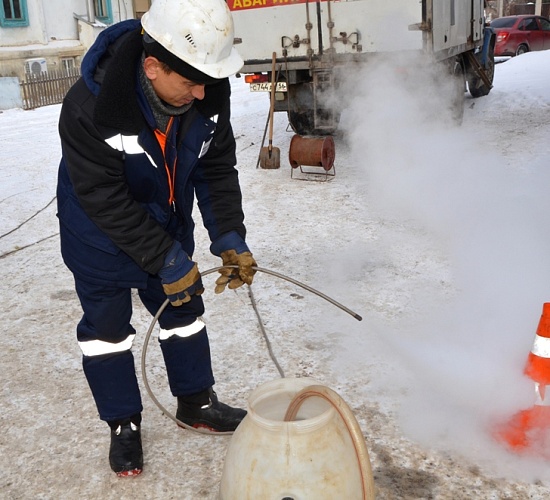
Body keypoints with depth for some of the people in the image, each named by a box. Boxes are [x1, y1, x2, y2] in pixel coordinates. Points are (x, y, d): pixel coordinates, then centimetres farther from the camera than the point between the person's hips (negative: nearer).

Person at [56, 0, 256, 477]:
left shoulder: (210, 93, -21)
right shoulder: (88, 106, -34)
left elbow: (217, 170, -10)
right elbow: (105, 200, -29)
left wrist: (230, 238, -19)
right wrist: (166, 259, -28)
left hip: (169, 225, 5)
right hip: (101, 235, -4)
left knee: (185, 311, 15)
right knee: (107, 327, 7)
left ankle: (196, 402, 36)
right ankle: (123, 424, 28)